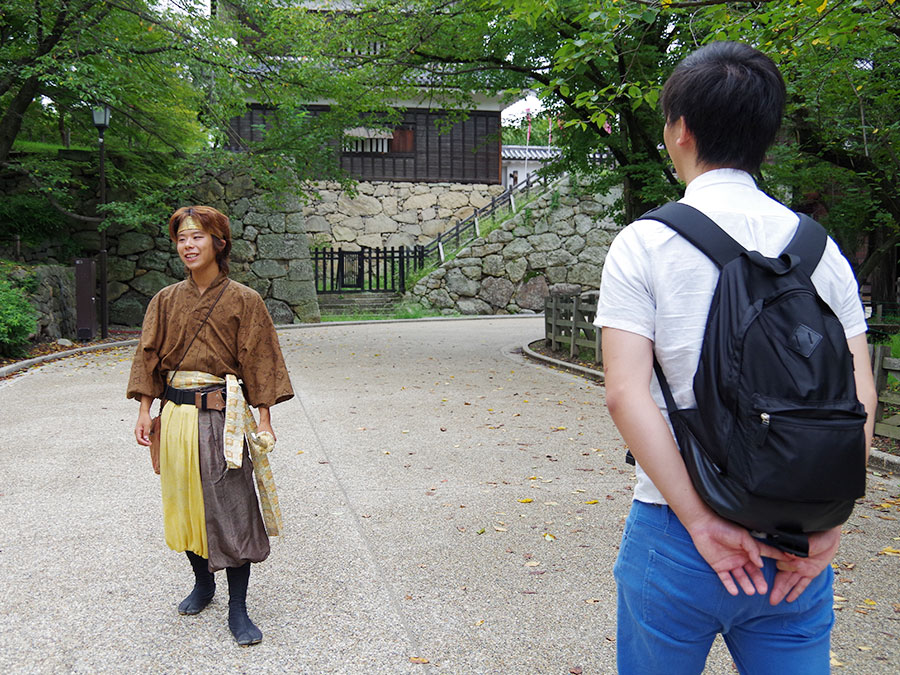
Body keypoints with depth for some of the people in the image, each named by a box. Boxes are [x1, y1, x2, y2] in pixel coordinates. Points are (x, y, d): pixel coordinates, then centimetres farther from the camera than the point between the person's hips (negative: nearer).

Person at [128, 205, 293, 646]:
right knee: (184, 503, 14)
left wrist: (264, 420, -6)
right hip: (176, 415, 4)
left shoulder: (243, 301, -3)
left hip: (221, 416, -4)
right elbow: (149, 358, 10)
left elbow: (259, 364, -3)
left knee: (230, 509, -3)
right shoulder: (166, 301, 8)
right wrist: (145, 411, 3)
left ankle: (237, 609, 8)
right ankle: (203, 584, 36)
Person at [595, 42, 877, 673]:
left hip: (676, 533, -3)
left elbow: (627, 393, -17)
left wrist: (701, 521, -12)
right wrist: (828, 525, -2)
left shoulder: (645, 243, -8)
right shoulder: (818, 244, 3)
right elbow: (858, 394, -2)